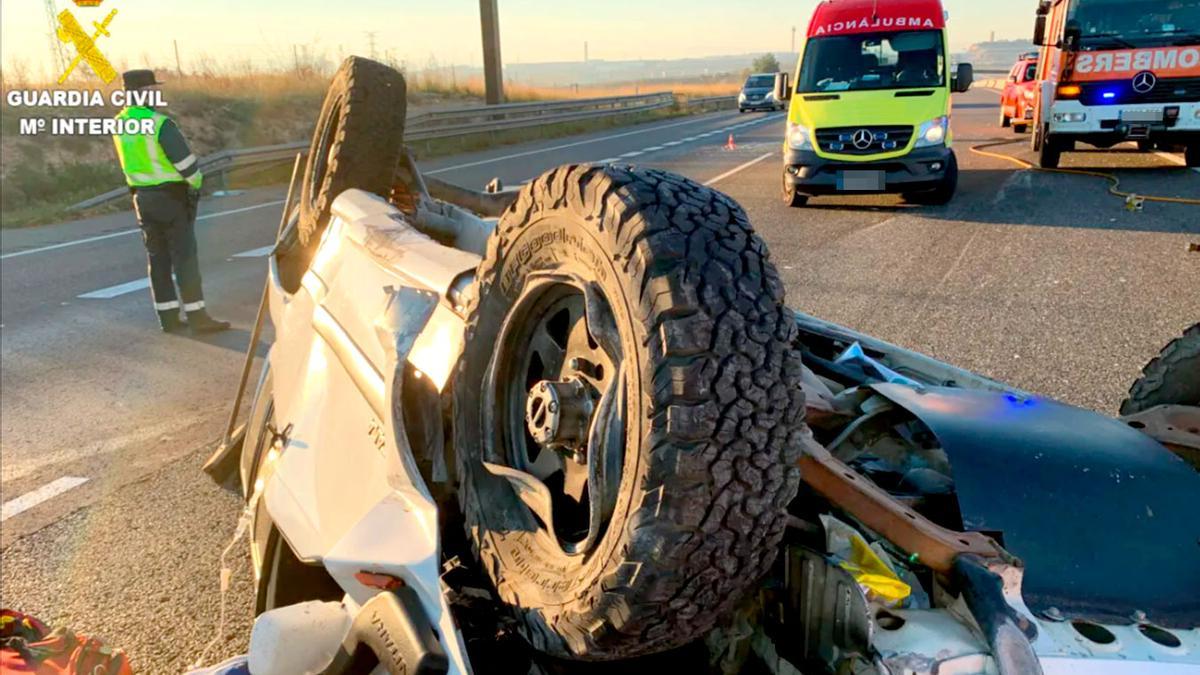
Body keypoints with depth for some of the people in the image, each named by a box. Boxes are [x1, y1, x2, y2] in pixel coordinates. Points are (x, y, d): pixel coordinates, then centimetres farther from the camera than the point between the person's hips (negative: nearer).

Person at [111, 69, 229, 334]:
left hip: (142, 197, 7)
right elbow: (184, 160, -17)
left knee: (158, 259, 10)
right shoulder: (160, 123, -17)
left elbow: (131, 161, 14)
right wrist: (196, 182, 0)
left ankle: (169, 317, 13)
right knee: (185, 257, -5)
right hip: (171, 196, -7)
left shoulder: (119, 124, 7)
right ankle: (197, 317, -6)